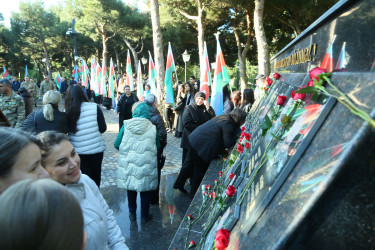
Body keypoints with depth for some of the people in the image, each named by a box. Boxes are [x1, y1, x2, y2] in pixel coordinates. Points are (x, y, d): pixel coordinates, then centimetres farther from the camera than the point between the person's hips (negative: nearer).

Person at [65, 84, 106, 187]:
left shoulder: (67, 112, -11)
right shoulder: (94, 107, -13)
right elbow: (103, 128, -9)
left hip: (77, 151, 0)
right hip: (96, 149, 0)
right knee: (95, 176, 21)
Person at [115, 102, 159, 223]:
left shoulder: (126, 126, -10)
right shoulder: (152, 128, -9)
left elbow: (117, 144, -3)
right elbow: (158, 146, 1)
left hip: (129, 166, 1)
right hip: (147, 166, -1)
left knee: (131, 190, 20)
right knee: (145, 191, 16)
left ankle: (132, 214, 34)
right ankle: (145, 216, 28)